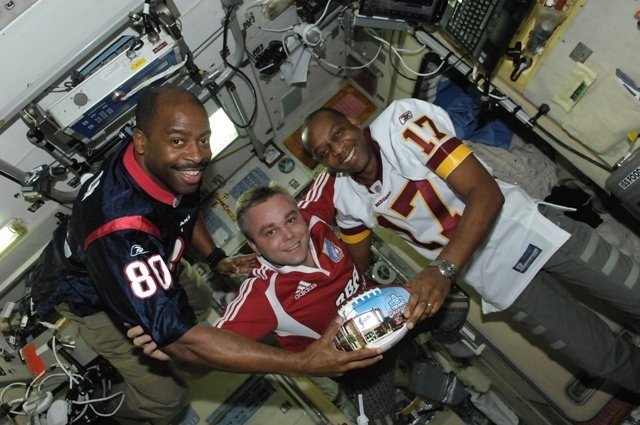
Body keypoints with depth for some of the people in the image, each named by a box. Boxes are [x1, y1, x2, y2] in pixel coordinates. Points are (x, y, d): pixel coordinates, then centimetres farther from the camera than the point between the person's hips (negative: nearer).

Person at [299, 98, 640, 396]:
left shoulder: (401, 124, -18)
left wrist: (442, 270, -36)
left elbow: (486, 192, -25)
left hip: (524, 227, -2)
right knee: (609, 361, 1)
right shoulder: (345, 196, -5)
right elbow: (358, 267, 11)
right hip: (496, 274, 2)